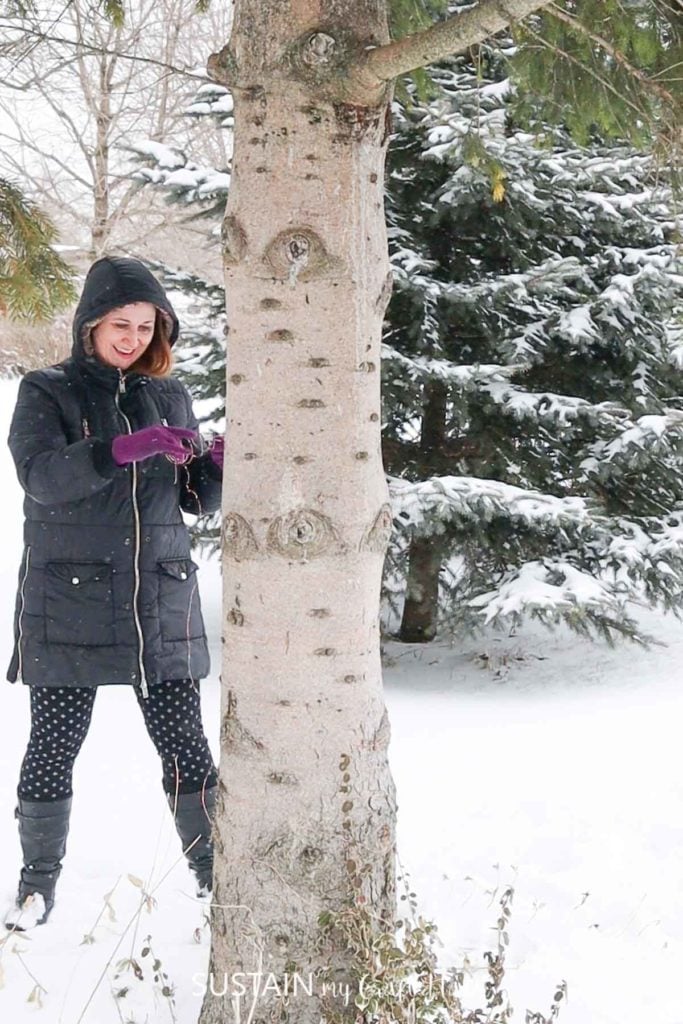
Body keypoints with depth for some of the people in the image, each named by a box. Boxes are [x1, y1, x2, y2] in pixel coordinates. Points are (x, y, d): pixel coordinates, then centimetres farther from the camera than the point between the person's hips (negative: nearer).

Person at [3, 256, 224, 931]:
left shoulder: (168, 396, 12)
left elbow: (197, 499, 13)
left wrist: (218, 465, -9)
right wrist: (122, 449, -31)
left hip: (162, 603, 3)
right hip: (69, 602, -2)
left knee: (186, 746, 1)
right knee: (54, 745, 2)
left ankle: (213, 872, 11)